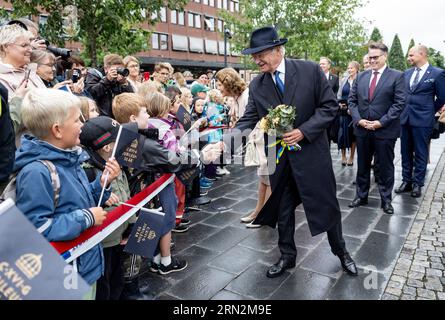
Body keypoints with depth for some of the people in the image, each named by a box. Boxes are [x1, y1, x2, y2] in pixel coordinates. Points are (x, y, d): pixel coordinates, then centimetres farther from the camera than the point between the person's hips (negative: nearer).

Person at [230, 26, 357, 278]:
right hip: (278, 157, 3)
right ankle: (287, 256, 34)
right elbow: (248, 120, -3)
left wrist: (304, 131, -19)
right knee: (282, 209, 13)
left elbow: (330, 105, -8)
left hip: (311, 152, -2)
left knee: (327, 205, 10)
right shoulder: (257, 85, 1)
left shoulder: (310, 70, -8)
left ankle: (341, 251, 37)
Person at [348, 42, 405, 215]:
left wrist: (381, 122, -16)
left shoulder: (397, 76, -3)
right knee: (362, 165, 13)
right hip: (362, 129, 4)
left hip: (385, 130, -3)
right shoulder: (361, 76, 9)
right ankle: (361, 196, 27)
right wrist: (358, 119, -8)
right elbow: (352, 100, 7)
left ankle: (386, 199, 22)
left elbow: (399, 103, -9)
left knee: (385, 167, 7)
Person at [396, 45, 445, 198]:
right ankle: (406, 181, 21)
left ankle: (417, 184, 14)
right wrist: (404, 110, 12)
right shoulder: (407, 73, 9)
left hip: (422, 120, -5)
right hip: (405, 118, 5)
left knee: (420, 153, 4)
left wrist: (429, 112, 8)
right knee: (406, 152, 10)